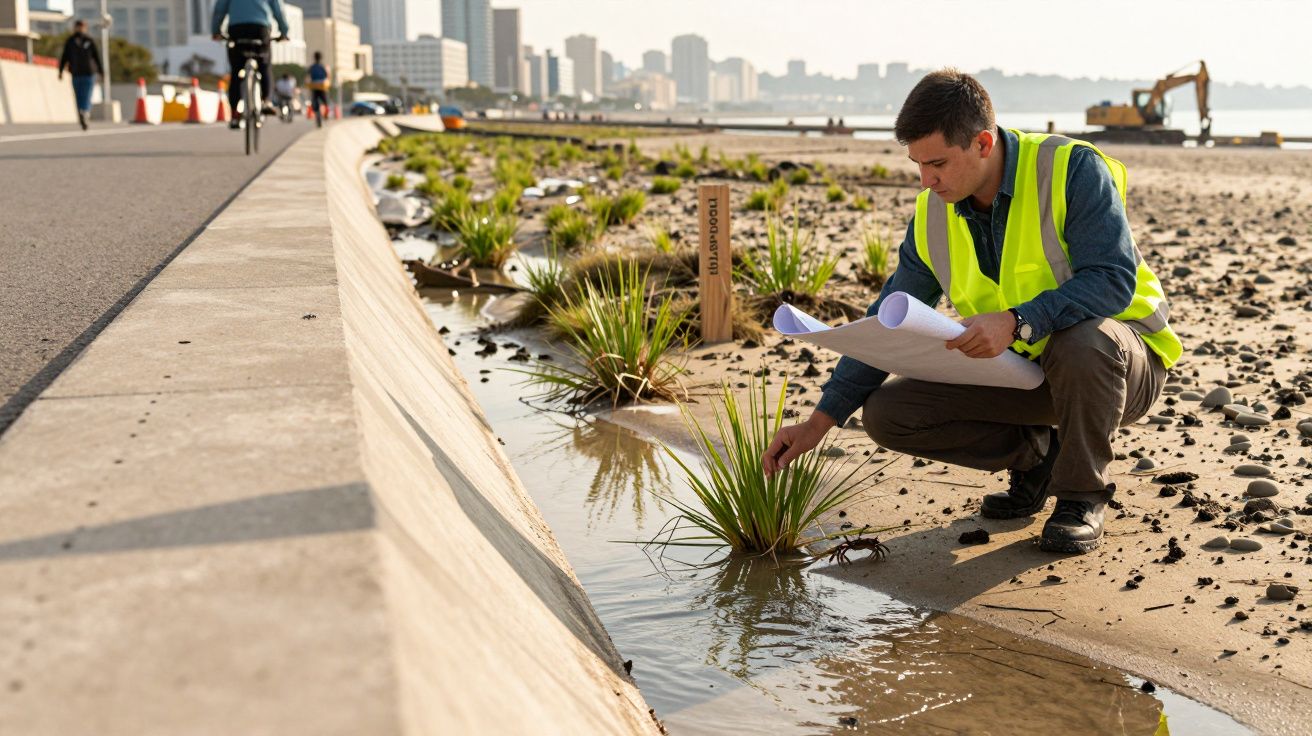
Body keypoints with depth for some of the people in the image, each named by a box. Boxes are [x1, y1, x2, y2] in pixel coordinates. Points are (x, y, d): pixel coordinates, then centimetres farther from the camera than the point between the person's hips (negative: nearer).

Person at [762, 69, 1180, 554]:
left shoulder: (1073, 169, -20)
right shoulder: (934, 212, -4)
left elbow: (1114, 279, -28)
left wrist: (1017, 322, -44)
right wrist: (819, 422, -5)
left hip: (1120, 356, -4)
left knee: (1080, 341, -41)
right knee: (886, 412, -12)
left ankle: (1082, 496, -13)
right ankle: (1034, 454, 9)